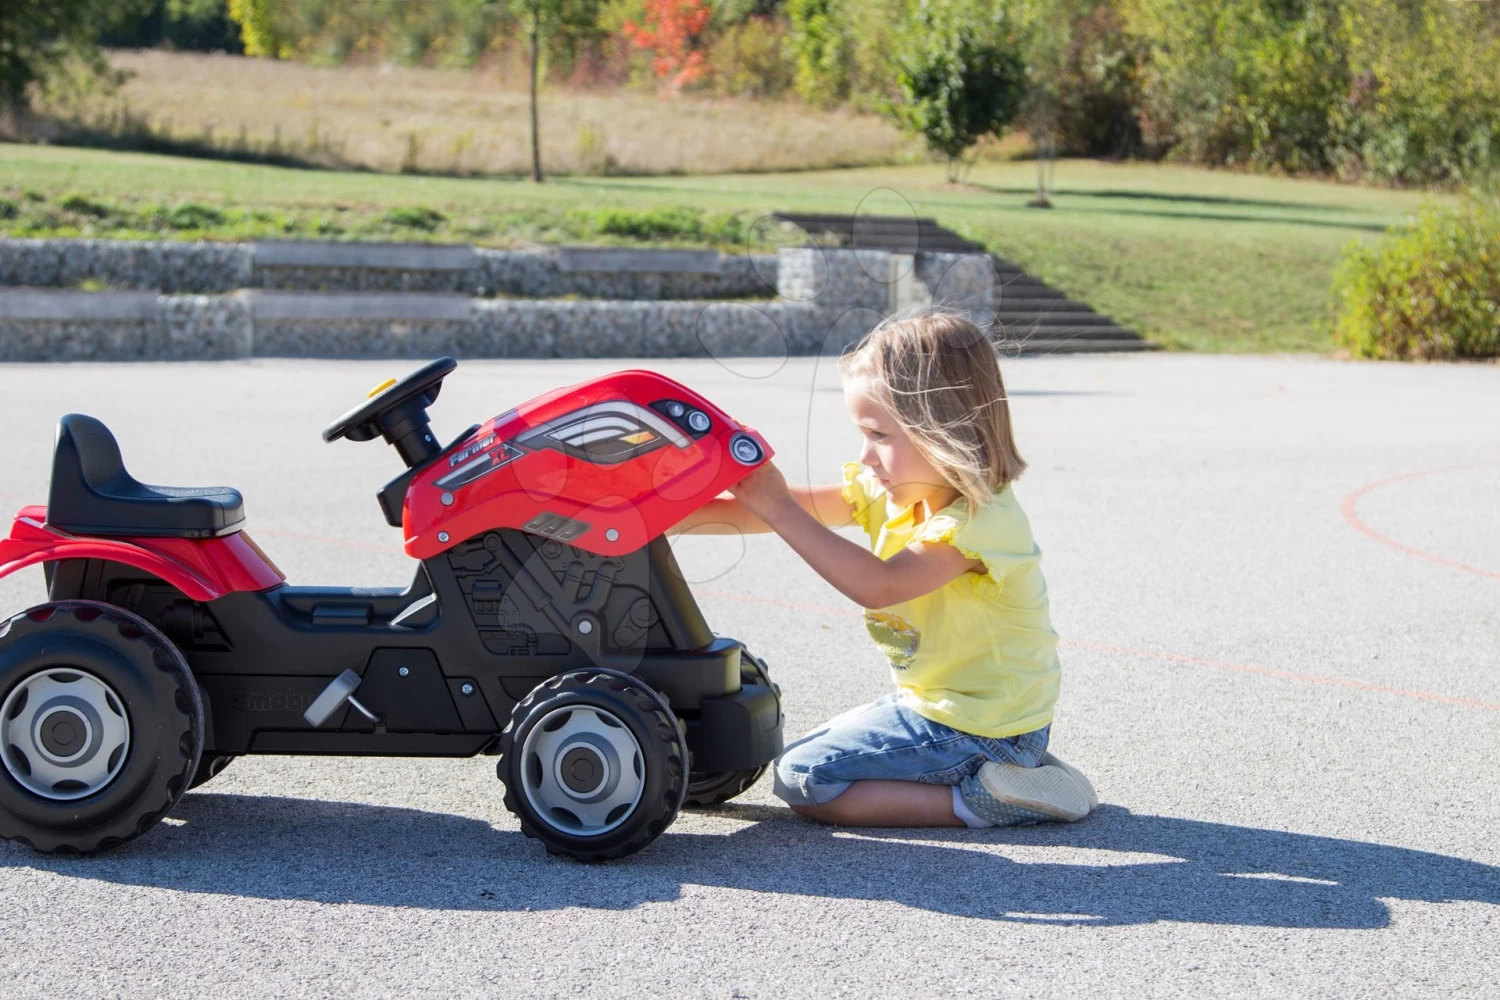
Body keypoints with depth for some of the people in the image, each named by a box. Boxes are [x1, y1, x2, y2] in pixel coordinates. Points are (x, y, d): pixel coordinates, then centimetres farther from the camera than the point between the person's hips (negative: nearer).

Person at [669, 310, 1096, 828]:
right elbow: (803, 508, -2)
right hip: (934, 701, 9)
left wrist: (779, 510, -33)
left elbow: (878, 584, -35)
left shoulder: (982, 520, -25)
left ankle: (976, 799, -10)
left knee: (803, 779, -9)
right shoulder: (889, 491, 1)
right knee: (812, 752, 22)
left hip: (977, 727, -9)